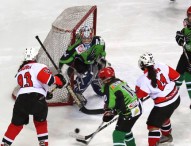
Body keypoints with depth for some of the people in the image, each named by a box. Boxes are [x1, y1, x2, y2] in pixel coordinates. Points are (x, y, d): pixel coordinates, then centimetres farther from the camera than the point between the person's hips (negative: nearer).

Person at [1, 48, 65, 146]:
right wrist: (58, 80, 7)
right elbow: (47, 78, -11)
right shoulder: (38, 66, 6)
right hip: (36, 98, -4)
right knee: (40, 122, 21)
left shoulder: (20, 71, 30)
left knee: (16, 123, 21)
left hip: (20, 99, 5)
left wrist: (44, 93, 34)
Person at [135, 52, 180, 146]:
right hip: (176, 98, 7)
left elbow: (139, 97, -12)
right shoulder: (161, 67, -11)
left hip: (163, 105, -7)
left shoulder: (143, 80, -23)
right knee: (163, 116, 33)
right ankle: (167, 135, 55)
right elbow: (176, 76, -1)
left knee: (153, 125, 3)